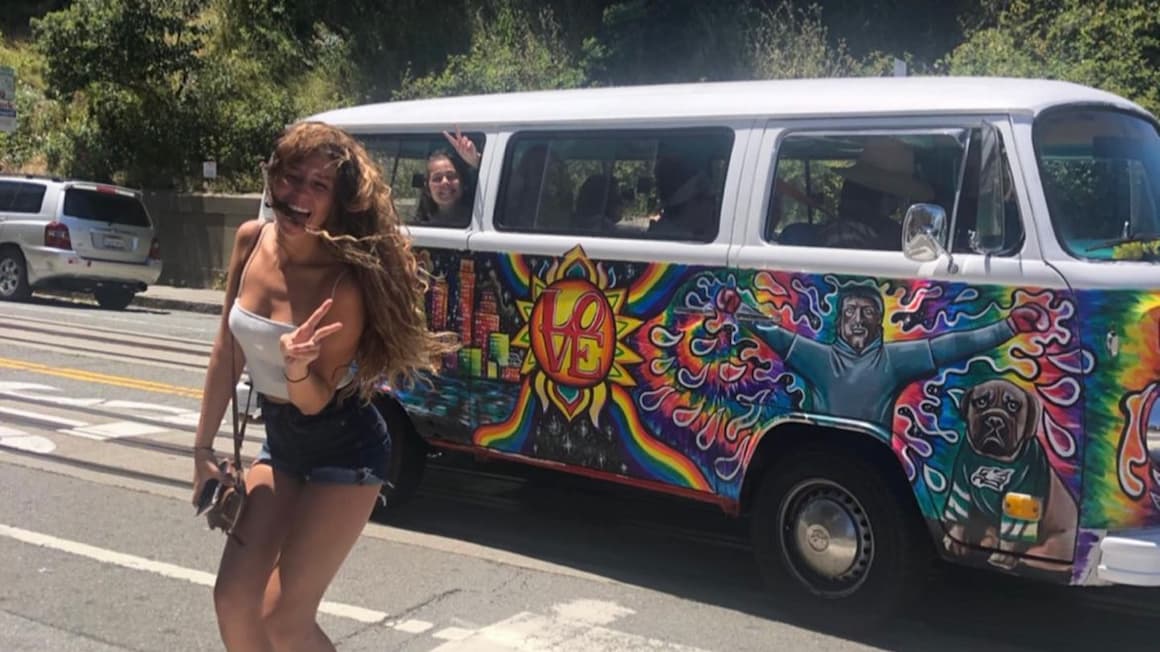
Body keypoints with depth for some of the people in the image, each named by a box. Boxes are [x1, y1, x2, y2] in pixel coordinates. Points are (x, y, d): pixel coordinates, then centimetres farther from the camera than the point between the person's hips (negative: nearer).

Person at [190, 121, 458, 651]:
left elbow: (315, 401, -18)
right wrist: (204, 448, 6)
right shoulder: (251, 241, -7)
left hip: (344, 455, -6)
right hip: (280, 443, 7)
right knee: (234, 598, 6)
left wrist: (297, 367, -40)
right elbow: (227, 350, 3)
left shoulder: (343, 282, -25)